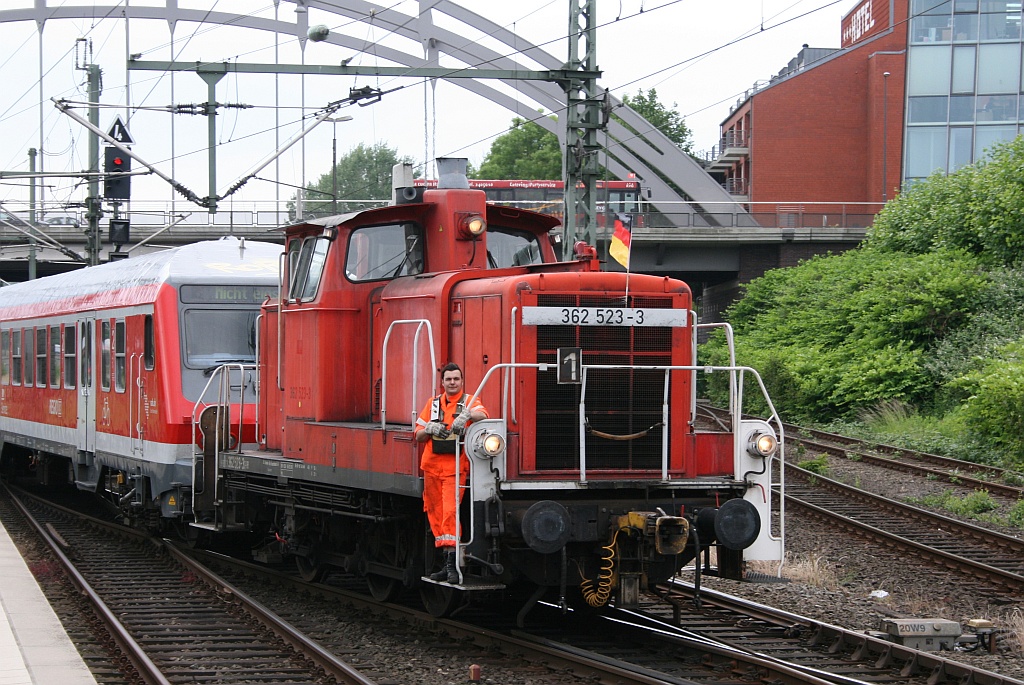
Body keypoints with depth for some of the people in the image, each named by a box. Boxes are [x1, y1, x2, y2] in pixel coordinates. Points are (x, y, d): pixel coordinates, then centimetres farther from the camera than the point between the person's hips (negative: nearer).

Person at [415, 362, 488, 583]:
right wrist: (430, 429, -5)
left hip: (455, 467, -5)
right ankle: (448, 563, 15)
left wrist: (468, 414, -39)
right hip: (432, 466, 5)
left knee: (450, 511, -16)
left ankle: (452, 564, -18)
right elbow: (418, 436, 15)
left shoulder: (469, 402, 3)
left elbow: (482, 415, -20)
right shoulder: (433, 404, 15)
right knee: (435, 514, 6)